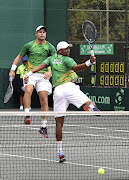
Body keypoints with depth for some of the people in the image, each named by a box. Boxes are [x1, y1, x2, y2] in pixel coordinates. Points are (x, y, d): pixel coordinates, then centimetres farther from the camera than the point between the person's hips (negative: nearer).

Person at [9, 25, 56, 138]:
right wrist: (13, 70, 8)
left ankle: (44, 127, 2)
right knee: (28, 90, -32)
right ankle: (27, 115, -37)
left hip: (43, 75, 1)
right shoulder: (29, 45, 8)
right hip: (30, 73, -1)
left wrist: (50, 71, -18)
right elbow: (19, 57, 18)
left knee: (44, 100, -5)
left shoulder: (50, 47, 7)